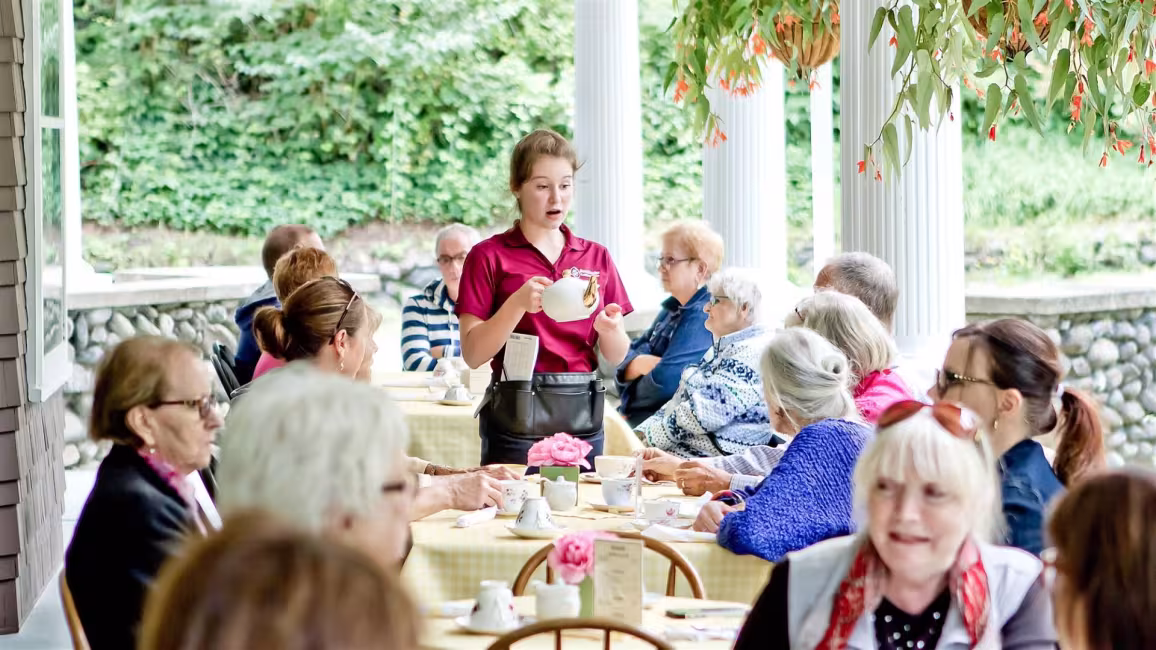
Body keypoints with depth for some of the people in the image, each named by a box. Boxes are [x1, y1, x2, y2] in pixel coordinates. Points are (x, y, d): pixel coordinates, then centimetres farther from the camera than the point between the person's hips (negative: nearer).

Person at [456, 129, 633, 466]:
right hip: (517, 419, -3)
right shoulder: (489, 257, 0)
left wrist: (610, 328, -10)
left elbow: (616, 357, 11)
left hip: (582, 414, 3)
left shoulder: (596, 257, 11)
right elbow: (473, 354, -7)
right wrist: (519, 303, -20)